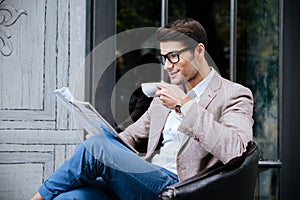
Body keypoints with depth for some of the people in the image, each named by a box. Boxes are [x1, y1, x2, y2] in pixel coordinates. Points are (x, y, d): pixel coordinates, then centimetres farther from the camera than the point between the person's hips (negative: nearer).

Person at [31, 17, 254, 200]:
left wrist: (185, 105, -16)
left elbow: (235, 151, -18)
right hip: (144, 178, 7)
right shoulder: (167, 93, 24)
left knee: (97, 146, -23)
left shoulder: (234, 95, 0)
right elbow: (132, 135, 28)